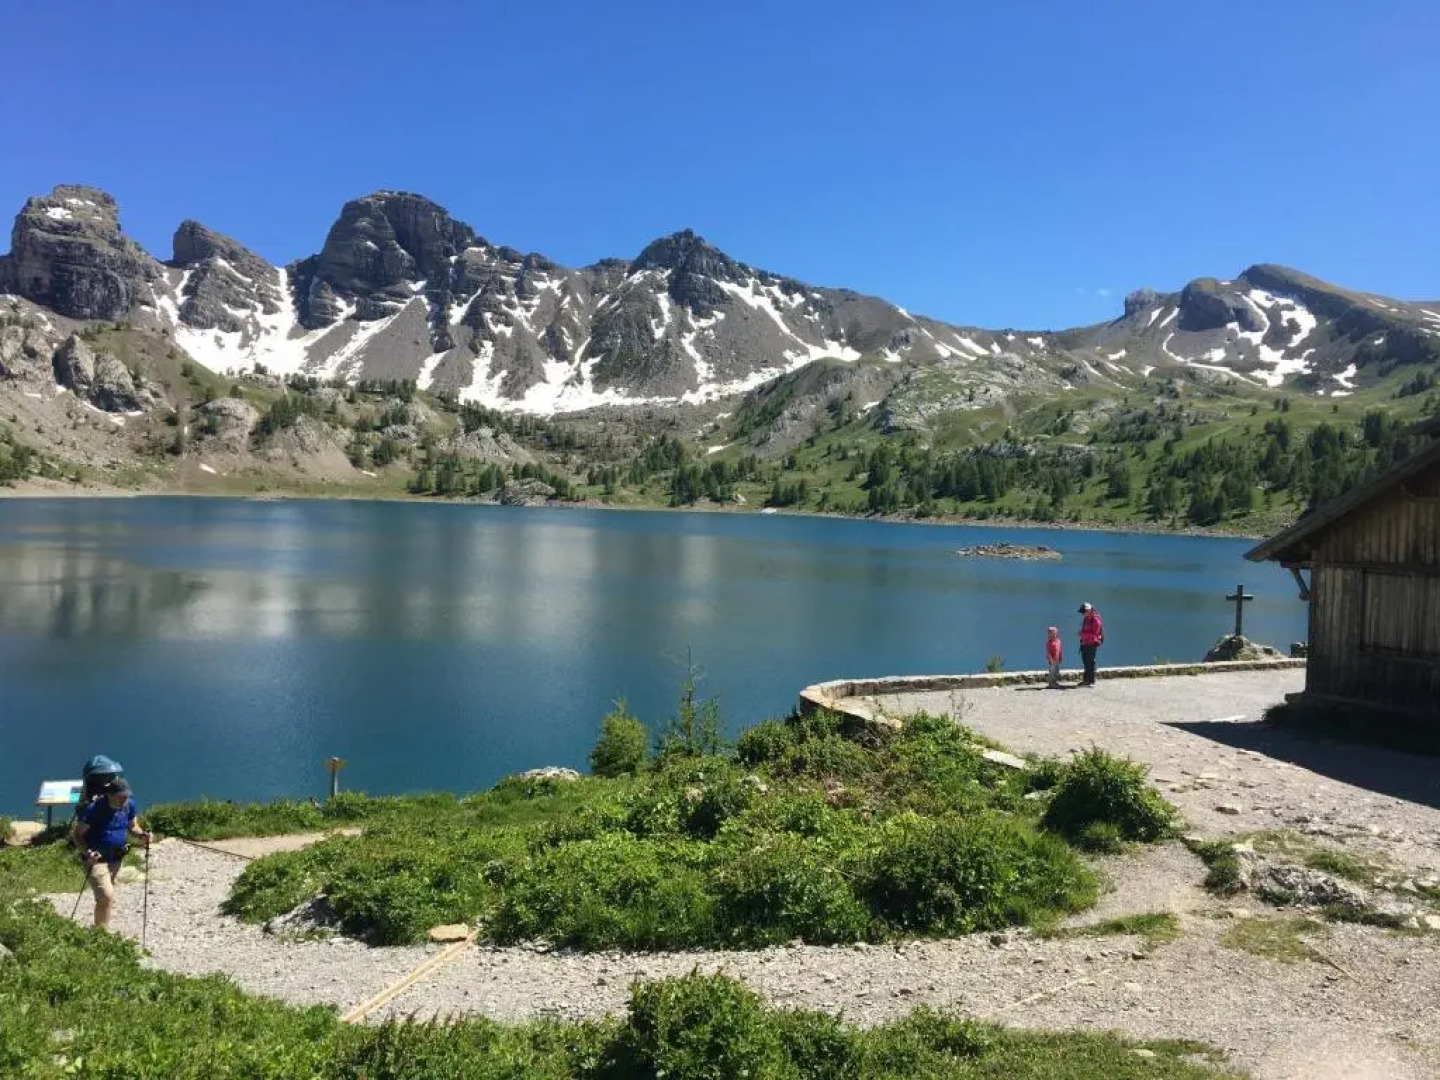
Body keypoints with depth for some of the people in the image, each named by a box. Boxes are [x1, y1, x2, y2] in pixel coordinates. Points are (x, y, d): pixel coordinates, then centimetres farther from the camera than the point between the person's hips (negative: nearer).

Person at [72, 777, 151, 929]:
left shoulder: (129, 805, -6)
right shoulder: (93, 808, -22)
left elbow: (133, 826, 9)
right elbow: (78, 835, -15)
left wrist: (142, 835, -13)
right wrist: (87, 852, -32)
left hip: (116, 859, 6)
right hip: (96, 860, -6)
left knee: (106, 897, 18)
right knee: (107, 896, -19)